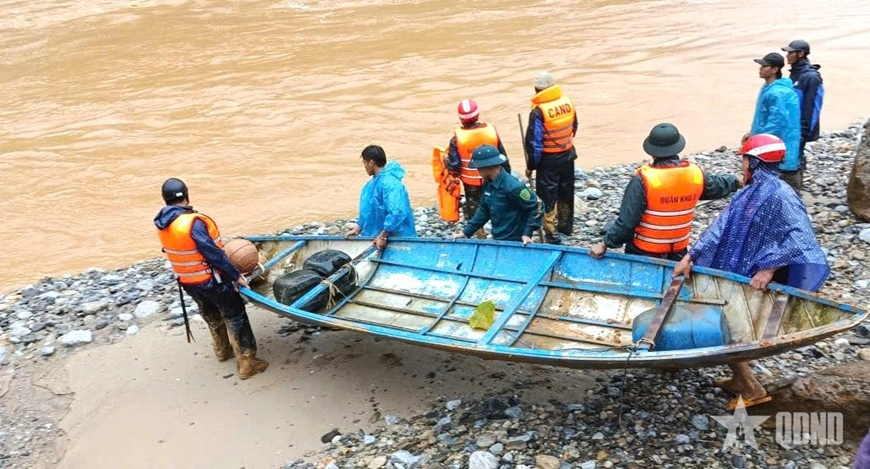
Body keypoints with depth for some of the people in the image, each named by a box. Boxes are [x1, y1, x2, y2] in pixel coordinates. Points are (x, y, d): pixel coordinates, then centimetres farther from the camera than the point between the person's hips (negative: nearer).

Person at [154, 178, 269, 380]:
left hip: (187, 282, 7)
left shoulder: (162, 224, -4)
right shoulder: (193, 223, -28)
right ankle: (247, 362, 9)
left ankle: (223, 351, 45)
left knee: (212, 317, 27)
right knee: (234, 317, 6)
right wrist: (235, 276, -14)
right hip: (211, 281, -7)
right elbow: (214, 254, -24)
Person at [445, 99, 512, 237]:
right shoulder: (491, 131, -13)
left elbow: (454, 165, -16)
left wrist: (446, 161, 6)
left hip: (471, 182, -1)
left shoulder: (457, 138, -18)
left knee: (474, 211, 17)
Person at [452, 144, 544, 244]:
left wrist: (527, 233, -20)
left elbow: (537, 207, -18)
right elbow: (483, 211, 14)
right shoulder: (488, 184, 2)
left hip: (515, 243, -8)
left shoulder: (513, 187, -24)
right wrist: (466, 232, 11)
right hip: (497, 240, 8)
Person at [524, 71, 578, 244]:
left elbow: (534, 142, -19)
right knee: (566, 194, 20)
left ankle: (552, 233, 8)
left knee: (547, 197, 5)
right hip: (568, 155, 6)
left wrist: (531, 166, -9)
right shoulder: (568, 103, -4)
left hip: (549, 160, -6)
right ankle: (566, 226, 36)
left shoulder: (539, 111, -22)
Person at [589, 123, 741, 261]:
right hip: (678, 254, 5)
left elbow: (627, 221, -22)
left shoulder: (643, 180, -22)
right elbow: (717, 186, 17)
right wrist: (735, 181, 39)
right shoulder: (695, 174, -6)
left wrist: (605, 244, -11)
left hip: (643, 253, -4)